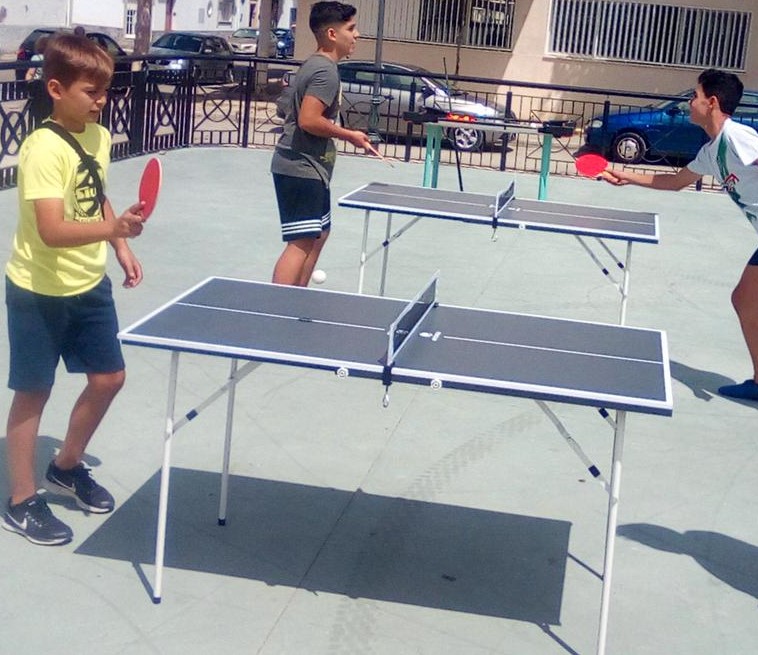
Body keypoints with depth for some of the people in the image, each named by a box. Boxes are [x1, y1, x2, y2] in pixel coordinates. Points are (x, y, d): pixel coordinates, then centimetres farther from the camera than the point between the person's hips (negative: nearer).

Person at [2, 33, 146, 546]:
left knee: (109, 377, 14)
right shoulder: (43, 149, -24)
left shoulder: (100, 138, 1)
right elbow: (52, 231, -33)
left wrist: (121, 248, 9)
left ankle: (67, 467, 38)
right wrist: (114, 228, -44)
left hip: (90, 284, 8)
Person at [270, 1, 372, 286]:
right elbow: (309, 121, -25)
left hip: (309, 167, 11)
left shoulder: (315, 65, 15)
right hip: (301, 168, -11)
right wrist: (349, 135, -14)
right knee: (301, 243, -15)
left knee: (319, 233, 20)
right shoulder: (326, 70, -17)